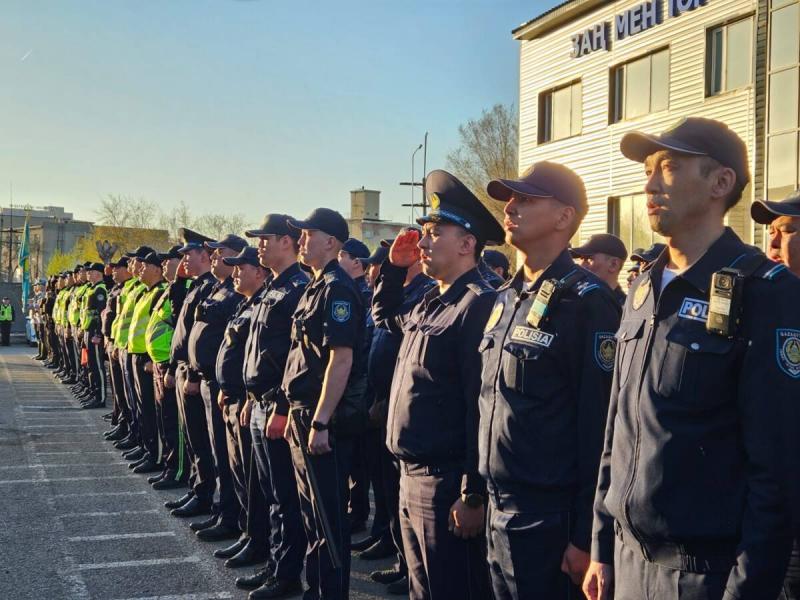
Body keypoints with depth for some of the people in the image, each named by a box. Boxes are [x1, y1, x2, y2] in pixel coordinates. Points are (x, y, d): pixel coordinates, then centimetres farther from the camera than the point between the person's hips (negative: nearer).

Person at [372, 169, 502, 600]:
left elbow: (483, 406, -22)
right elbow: (384, 316, 34)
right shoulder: (430, 303, 12)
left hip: (446, 483, -10)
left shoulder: (479, 305, -17)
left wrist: (473, 495, -23)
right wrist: (394, 268, 15)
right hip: (411, 476, 10)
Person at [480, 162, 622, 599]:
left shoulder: (587, 302, -14)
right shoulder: (506, 299, 11)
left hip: (549, 521, -7)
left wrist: (587, 538, -17)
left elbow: (601, 426, -17)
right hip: (497, 512, 8)